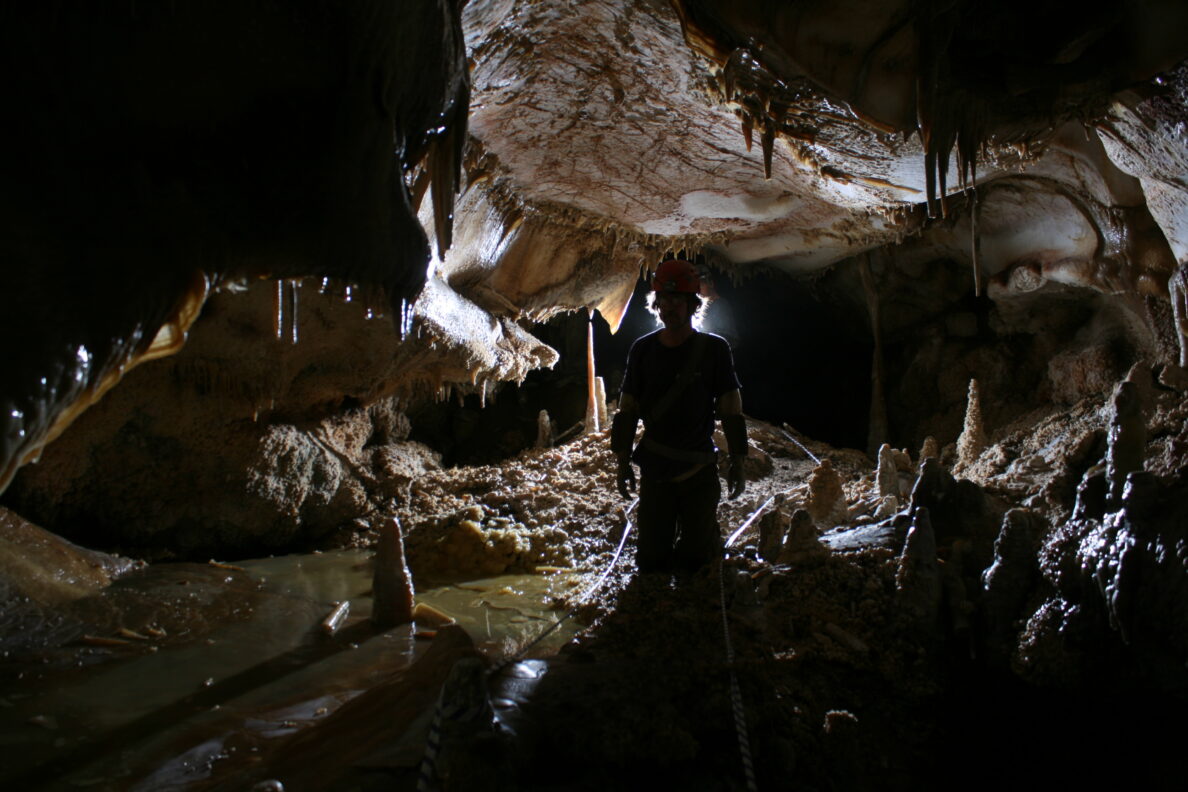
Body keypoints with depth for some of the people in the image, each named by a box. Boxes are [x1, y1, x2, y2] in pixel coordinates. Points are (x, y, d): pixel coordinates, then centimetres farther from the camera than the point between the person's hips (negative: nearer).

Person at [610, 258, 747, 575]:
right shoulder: (642, 349, 3)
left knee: (697, 553, 2)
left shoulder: (714, 349, -2)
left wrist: (737, 462, 0)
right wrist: (623, 462, 3)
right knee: (652, 555, 6)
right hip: (654, 468, 1)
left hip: (701, 468, -1)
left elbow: (731, 409, 1)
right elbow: (627, 409, 6)